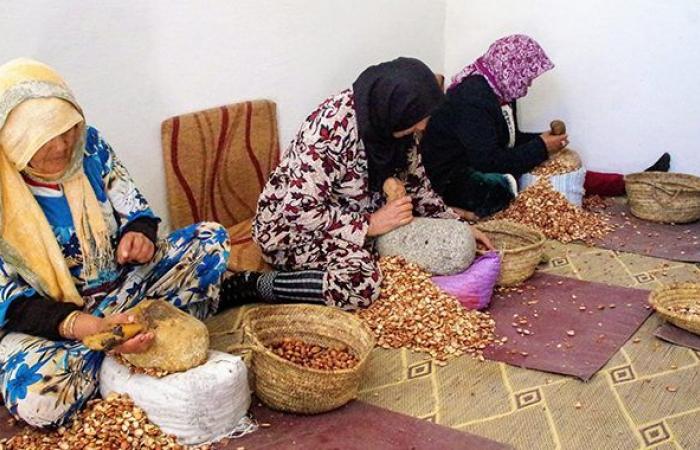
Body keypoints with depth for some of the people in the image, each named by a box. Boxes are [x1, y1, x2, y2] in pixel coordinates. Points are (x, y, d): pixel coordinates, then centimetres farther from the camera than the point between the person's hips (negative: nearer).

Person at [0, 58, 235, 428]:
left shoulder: (89, 144, -8)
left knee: (211, 238, -7)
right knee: (39, 400, -35)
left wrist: (139, 236, -25)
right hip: (44, 322, -4)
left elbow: (135, 211, 1)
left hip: (120, 284, 4)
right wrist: (84, 326, -35)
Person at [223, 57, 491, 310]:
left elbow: (415, 180, 6)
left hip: (351, 215, 8)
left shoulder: (385, 115, -8)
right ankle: (253, 285, -17)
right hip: (291, 227, -8)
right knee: (360, 282, -32)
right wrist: (370, 224, -27)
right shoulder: (332, 129, -31)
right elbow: (299, 211, -29)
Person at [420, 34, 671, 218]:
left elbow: (508, 139, 15)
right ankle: (630, 184, 0)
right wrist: (541, 148, -20)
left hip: (480, 169, 9)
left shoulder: (499, 90, 5)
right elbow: (489, 162, -29)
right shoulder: (472, 99, -25)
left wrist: (544, 139, -2)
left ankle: (630, 183, 10)